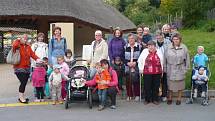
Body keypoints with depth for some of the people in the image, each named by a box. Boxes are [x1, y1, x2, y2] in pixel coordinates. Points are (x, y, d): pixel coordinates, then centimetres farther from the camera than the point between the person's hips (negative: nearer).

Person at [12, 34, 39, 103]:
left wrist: (37, 59, -16)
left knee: (24, 83, 10)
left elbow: (32, 54, 0)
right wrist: (18, 40, -11)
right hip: (19, 68, -6)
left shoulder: (28, 47, 11)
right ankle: (21, 97, 3)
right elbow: (14, 45, -28)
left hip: (27, 68, 6)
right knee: (23, 82, -12)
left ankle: (21, 97, 25)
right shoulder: (18, 46, -4)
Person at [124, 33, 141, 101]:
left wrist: (136, 63, -12)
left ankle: (137, 95, 11)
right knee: (128, 81, 1)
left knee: (136, 81, -3)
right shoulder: (125, 47, 8)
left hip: (136, 67, -2)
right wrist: (127, 63, -9)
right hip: (127, 67, 2)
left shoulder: (139, 47, 0)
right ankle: (129, 95, 14)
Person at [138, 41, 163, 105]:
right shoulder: (144, 51, 4)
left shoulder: (159, 52, 9)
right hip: (147, 73, -1)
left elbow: (162, 62, 16)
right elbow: (140, 61, 7)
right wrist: (141, 69, 4)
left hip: (157, 73, 2)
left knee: (156, 86, 6)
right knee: (147, 86, 2)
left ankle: (155, 99, 18)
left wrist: (162, 70, 12)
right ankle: (147, 99, 16)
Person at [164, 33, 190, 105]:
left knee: (180, 84, 8)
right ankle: (170, 98, 22)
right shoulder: (168, 48, -2)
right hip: (170, 70, 1)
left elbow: (187, 59, 1)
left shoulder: (184, 48, -4)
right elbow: (165, 59, 3)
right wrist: (165, 68, 1)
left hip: (180, 70, -1)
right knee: (170, 84, 8)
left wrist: (186, 68, -1)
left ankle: (179, 99, 22)